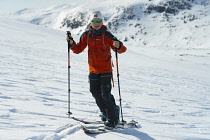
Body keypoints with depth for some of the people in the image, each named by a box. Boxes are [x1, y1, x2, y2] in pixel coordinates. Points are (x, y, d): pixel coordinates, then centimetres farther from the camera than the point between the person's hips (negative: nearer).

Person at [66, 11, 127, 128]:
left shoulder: (106, 35, -9)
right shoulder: (86, 35, 4)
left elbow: (122, 49, -12)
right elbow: (78, 49, 9)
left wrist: (118, 46, -35)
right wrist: (72, 43, -9)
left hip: (106, 70, -5)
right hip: (93, 70, 5)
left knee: (105, 94, -8)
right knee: (95, 92, 11)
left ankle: (113, 119, 3)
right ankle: (105, 112, 32)